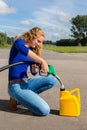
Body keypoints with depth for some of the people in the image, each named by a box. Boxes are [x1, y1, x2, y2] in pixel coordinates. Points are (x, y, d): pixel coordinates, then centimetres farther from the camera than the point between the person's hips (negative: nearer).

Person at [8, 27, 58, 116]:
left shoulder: (32, 51, 13)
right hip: (16, 86, -8)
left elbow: (34, 73, 16)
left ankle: (24, 97, -1)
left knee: (53, 80, -11)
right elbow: (23, 49, -34)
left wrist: (35, 69, -8)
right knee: (44, 110, -19)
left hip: (26, 83, 8)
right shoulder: (19, 42, -7)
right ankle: (17, 98, 2)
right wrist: (42, 61, -36)